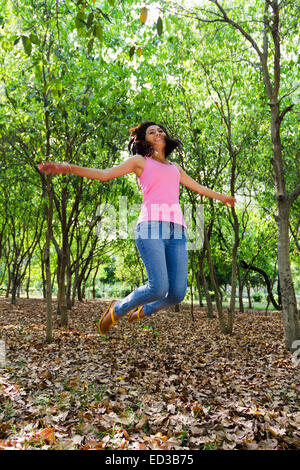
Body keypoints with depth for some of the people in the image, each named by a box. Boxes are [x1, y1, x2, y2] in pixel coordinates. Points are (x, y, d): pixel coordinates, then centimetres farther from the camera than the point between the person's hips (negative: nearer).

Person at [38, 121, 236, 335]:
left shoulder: (175, 167, 31)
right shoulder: (140, 161, 18)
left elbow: (198, 187, 44)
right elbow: (105, 174, 8)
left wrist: (221, 197, 57)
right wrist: (67, 168, -4)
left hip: (177, 230, 5)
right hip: (152, 226, -5)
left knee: (177, 294, -6)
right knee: (158, 288, -19)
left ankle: (144, 310, 27)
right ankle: (118, 309, 10)